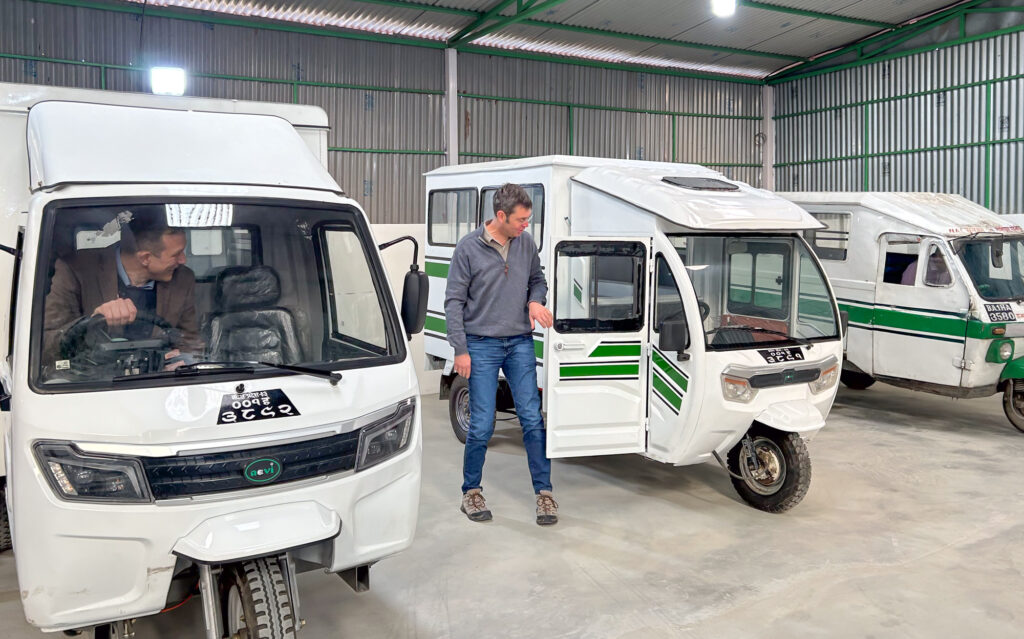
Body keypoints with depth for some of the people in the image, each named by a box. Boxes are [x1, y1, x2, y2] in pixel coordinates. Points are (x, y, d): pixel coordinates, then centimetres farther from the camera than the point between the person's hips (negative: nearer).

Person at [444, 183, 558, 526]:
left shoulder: (526, 243, 3)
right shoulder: (469, 247, -8)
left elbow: (538, 279, 19)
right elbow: (454, 301, -5)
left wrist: (536, 301, -5)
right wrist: (460, 349, -9)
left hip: (520, 343, 3)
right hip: (482, 345, -3)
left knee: (532, 418, 1)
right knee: (482, 425, -1)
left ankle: (544, 492, 11)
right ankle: (471, 491, 19)